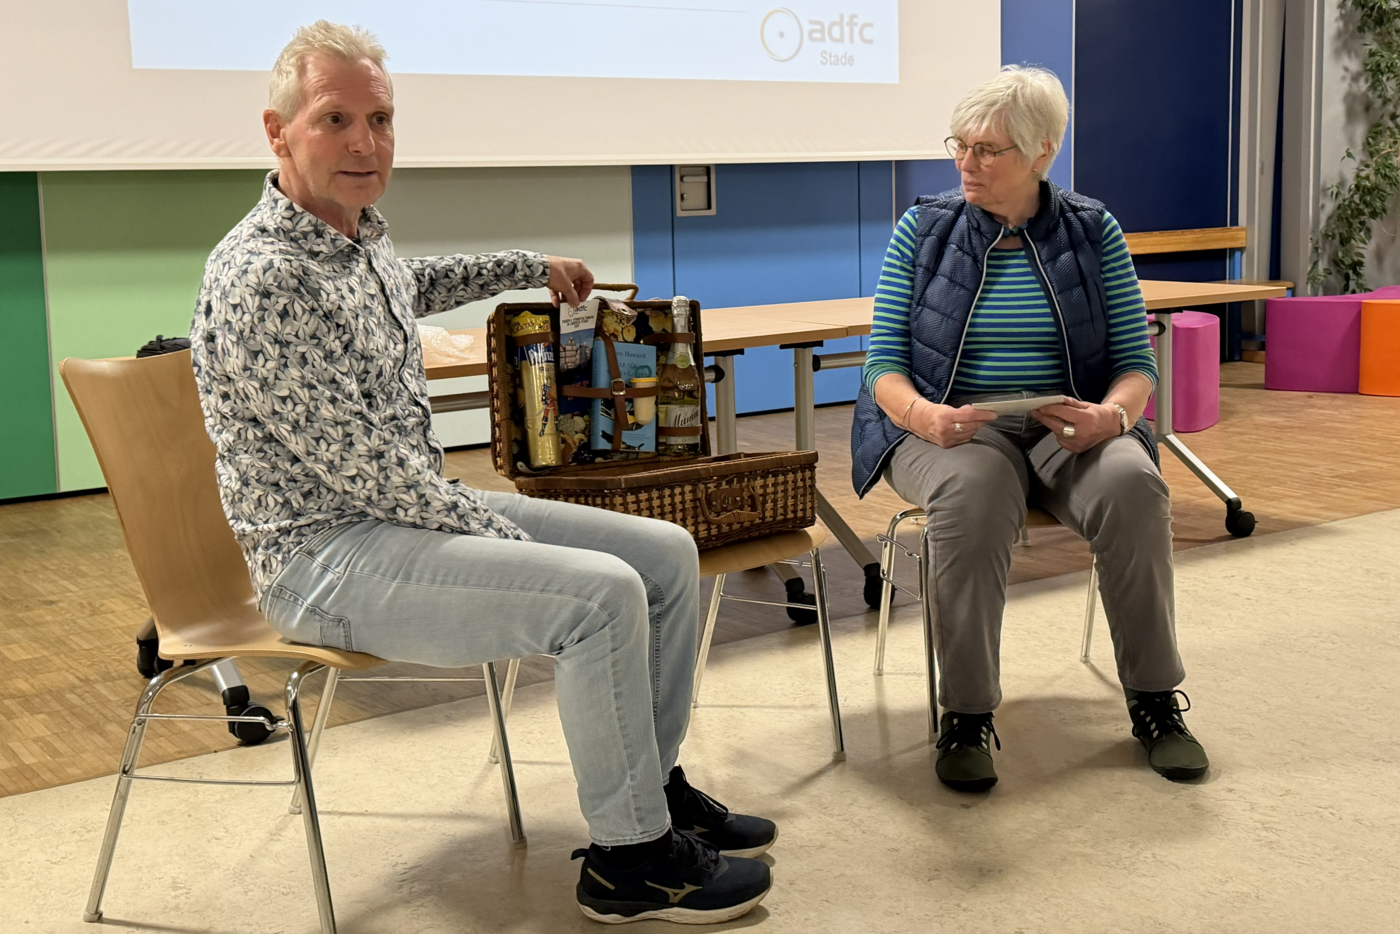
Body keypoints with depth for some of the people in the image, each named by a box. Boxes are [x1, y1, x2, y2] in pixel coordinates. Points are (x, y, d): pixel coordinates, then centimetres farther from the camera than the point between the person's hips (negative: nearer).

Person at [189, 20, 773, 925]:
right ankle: (631, 857, -9)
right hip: (330, 555, -10)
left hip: (416, 508, 10)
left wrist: (533, 266, 36)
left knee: (668, 552, 5)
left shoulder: (361, 234, 8)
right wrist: (505, 537, -17)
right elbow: (362, 469, -23)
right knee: (600, 593, -25)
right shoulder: (262, 280, -22)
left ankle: (654, 785, 18)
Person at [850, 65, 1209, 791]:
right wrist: (923, 417, -22)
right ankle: (965, 717, -27)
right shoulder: (923, 229, 5)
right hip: (951, 426, -1)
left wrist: (1112, 415, -19)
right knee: (972, 488, -37)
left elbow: (1136, 362, 4)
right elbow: (885, 362, 1)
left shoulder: (1093, 232, 6)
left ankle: (1154, 701, -14)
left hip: (1067, 428, 1)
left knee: (1132, 483, -32)